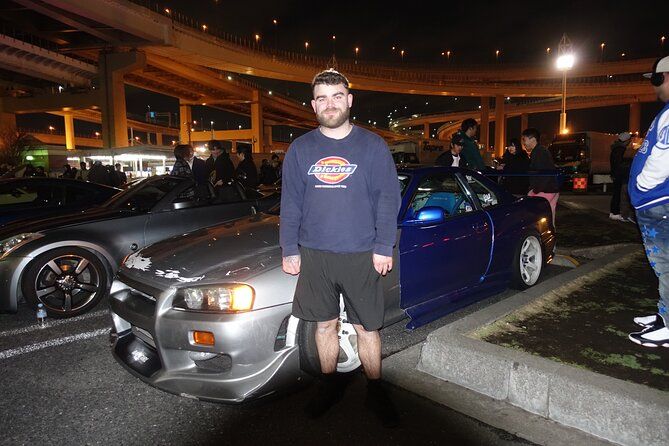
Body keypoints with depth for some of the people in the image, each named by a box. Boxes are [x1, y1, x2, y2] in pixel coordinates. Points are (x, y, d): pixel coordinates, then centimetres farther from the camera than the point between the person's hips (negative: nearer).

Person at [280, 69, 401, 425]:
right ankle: (329, 385, 34)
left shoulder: (373, 146, 0)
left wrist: (383, 248, -8)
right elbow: (290, 204, 7)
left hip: (361, 255, -2)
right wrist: (289, 251, 3)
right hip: (314, 255, 2)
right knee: (324, 324, 14)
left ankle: (375, 390, 27)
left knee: (367, 328, 7)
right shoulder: (300, 149, 5)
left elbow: (388, 200, -1)